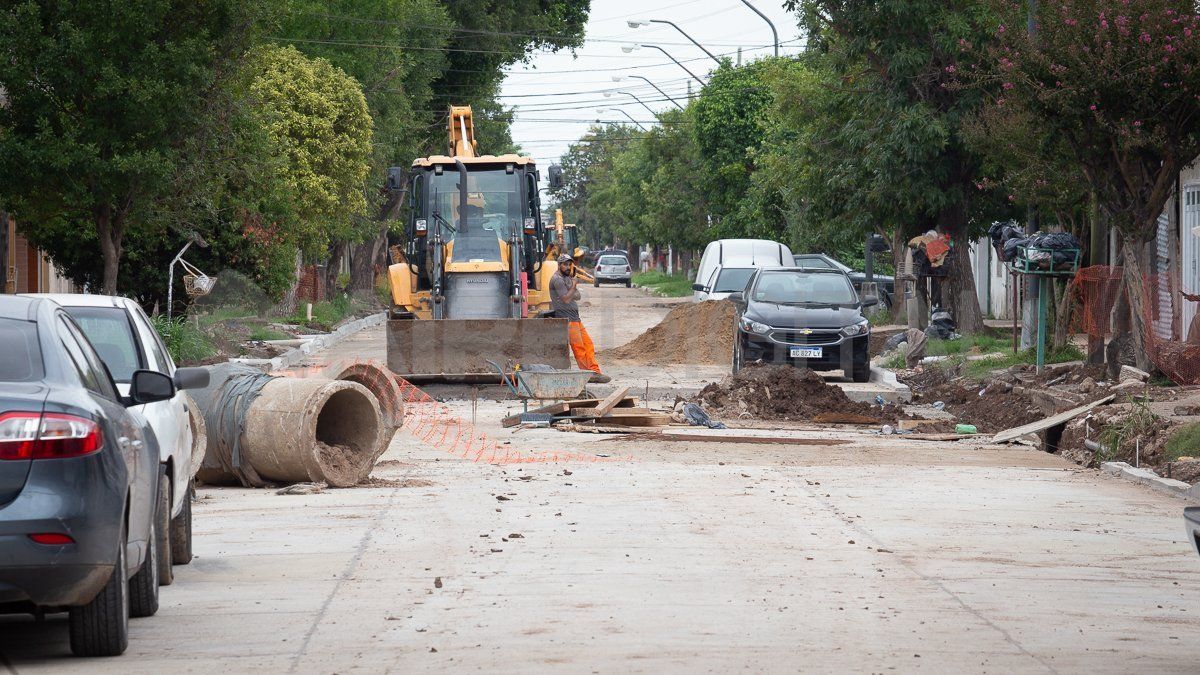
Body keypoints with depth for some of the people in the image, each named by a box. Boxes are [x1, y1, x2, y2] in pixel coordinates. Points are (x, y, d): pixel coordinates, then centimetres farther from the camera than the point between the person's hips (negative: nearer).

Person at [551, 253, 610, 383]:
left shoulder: (567, 278, 19)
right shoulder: (557, 279, -11)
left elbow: (577, 296, 16)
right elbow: (566, 299, -16)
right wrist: (574, 285, -5)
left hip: (575, 318, 10)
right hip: (567, 318, -10)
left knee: (588, 344, 6)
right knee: (578, 347, -8)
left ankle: (595, 371, 6)